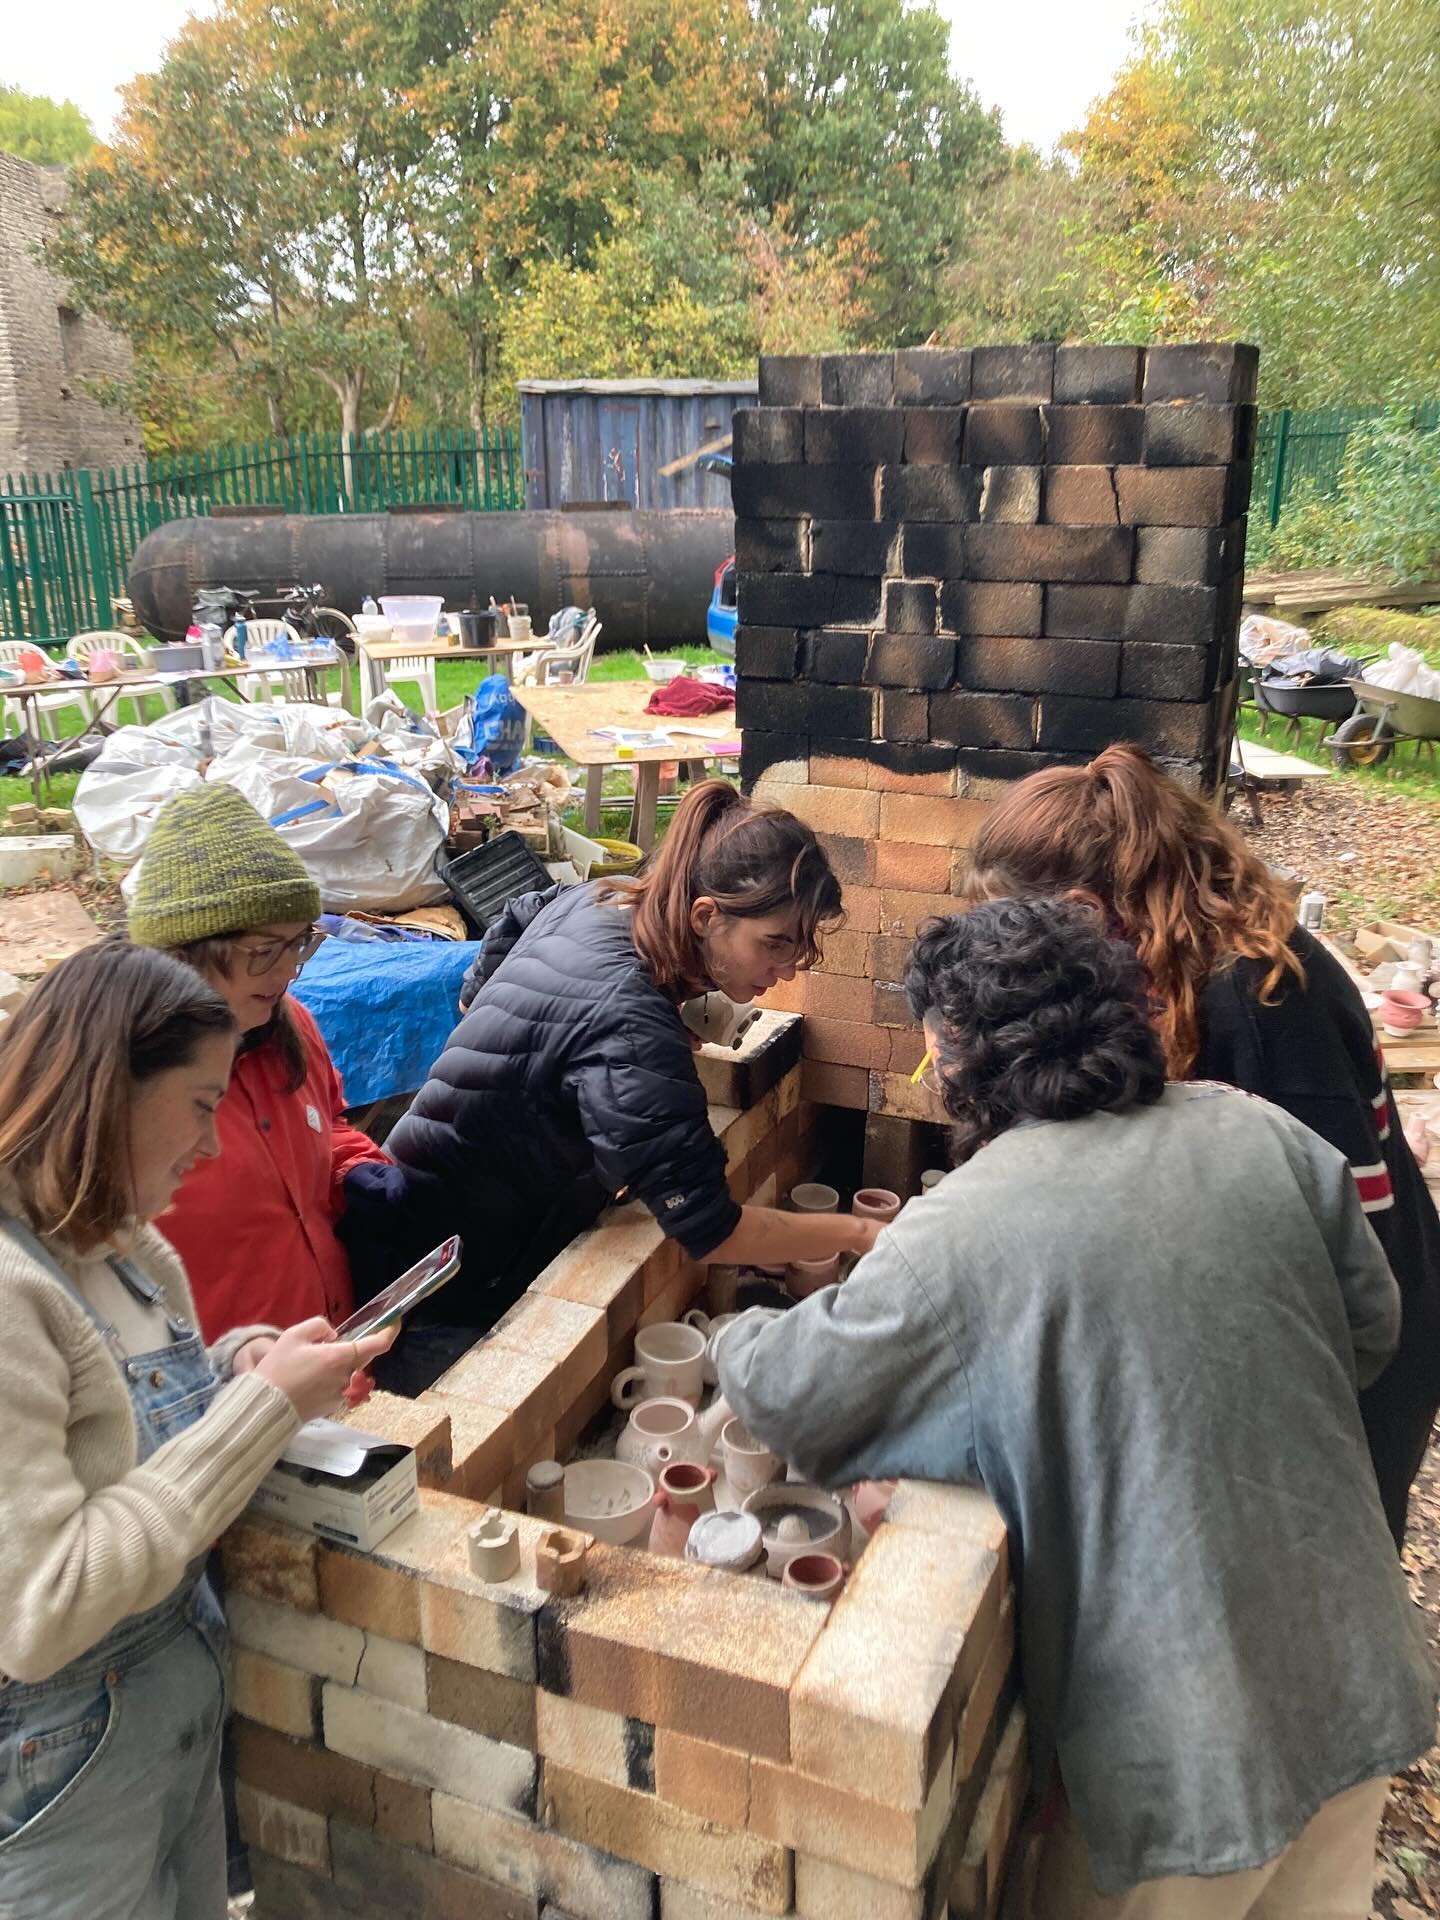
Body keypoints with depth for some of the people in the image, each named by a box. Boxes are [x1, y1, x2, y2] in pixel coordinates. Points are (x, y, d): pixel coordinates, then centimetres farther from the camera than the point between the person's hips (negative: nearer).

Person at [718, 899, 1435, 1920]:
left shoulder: (958, 1236, -22)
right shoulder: (1264, 1135, -7)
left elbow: (783, 1394, -11)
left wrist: (739, 1338, 11)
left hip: (1184, 1729, -5)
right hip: (1356, 1681, 5)